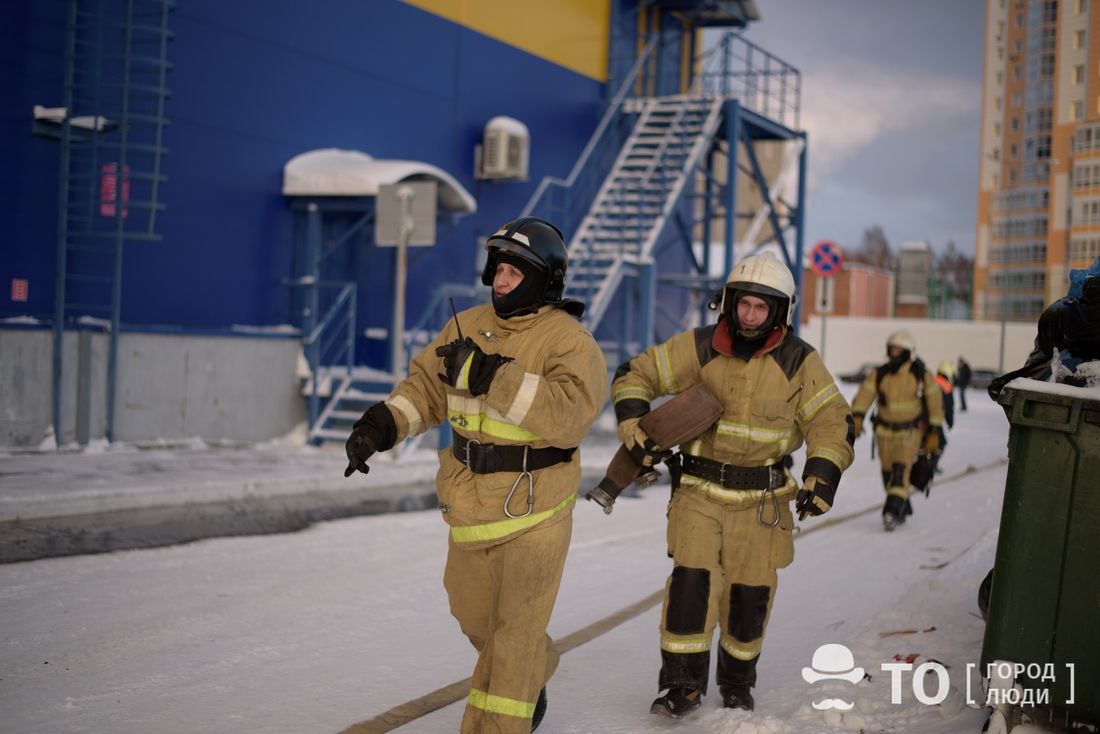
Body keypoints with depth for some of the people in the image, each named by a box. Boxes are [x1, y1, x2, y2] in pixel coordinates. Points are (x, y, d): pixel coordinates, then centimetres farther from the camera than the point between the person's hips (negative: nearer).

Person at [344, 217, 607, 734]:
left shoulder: (570, 342, -13)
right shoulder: (468, 327, 7)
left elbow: (570, 414, -28)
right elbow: (426, 386, 10)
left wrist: (495, 376, -32)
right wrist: (382, 423, -8)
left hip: (533, 512, -7)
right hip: (471, 506, 7)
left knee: (516, 630, -2)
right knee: (476, 618, 21)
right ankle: (533, 675, 47)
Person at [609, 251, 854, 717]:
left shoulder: (798, 362, -5)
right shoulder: (699, 348, -6)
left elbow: (832, 419, 0)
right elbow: (635, 374, 1)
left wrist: (824, 470, -16)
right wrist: (634, 425, -14)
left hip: (761, 499, 1)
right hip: (699, 490, -1)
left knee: (750, 592, 7)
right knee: (691, 580, -11)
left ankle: (738, 682, 29)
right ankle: (682, 682, 3)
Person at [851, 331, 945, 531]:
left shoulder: (922, 375, -7)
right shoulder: (879, 374, -2)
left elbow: (935, 403, -1)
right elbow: (864, 395, -13)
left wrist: (934, 433, -4)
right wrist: (857, 418, -29)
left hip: (910, 431, -4)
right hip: (885, 430, 4)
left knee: (900, 469, -19)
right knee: (888, 472, 9)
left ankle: (893, 512, -21)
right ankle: (903, 509, 29)